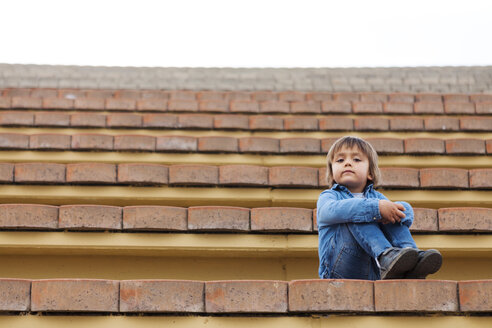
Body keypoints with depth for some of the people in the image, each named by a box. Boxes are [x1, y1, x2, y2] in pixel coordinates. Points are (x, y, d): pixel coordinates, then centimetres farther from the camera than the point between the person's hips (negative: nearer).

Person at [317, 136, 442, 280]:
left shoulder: (375, 196, 28)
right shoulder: (328, 196, 14)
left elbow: (408, 214, 6)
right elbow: (332, 210, -15)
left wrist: (392, 211, -19)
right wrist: (376, 208, -25)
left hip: (373, 273, 4)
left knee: (403, 206, -5)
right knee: (356, 215, -23)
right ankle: (386, 256, -45)